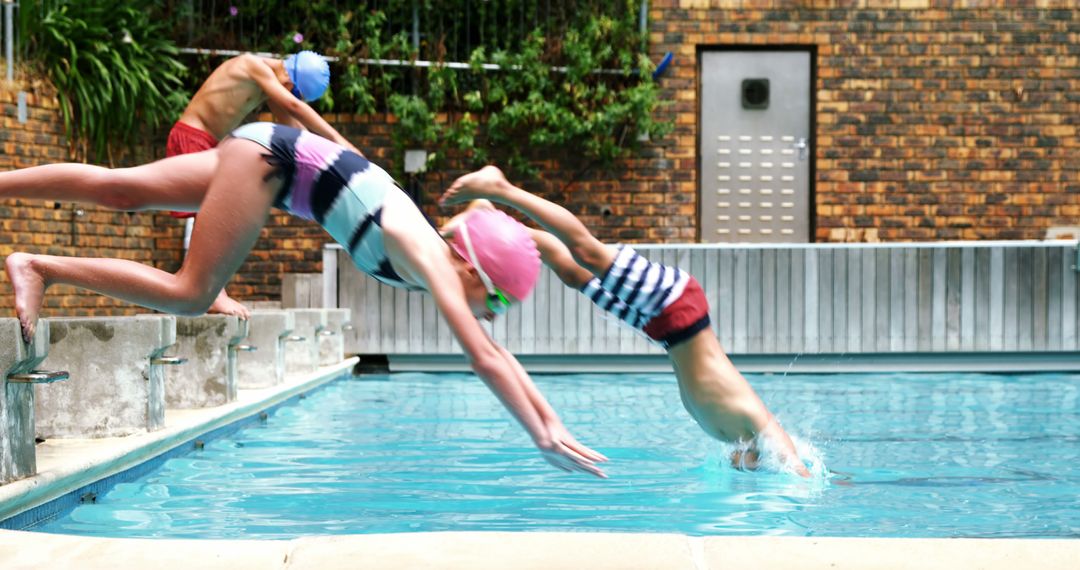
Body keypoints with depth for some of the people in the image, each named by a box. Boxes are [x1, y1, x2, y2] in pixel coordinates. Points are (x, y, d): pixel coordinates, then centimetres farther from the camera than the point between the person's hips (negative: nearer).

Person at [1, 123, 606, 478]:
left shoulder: (438, 268, 1)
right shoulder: (431, 261, -21)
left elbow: (497, 353, 9)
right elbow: (484, 359, -27)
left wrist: (554, 421, 5)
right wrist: (543, 439, -27)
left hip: (275, 163, 8)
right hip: (273, 155, -8)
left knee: (121, 189, 8)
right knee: (190, 295, -14)